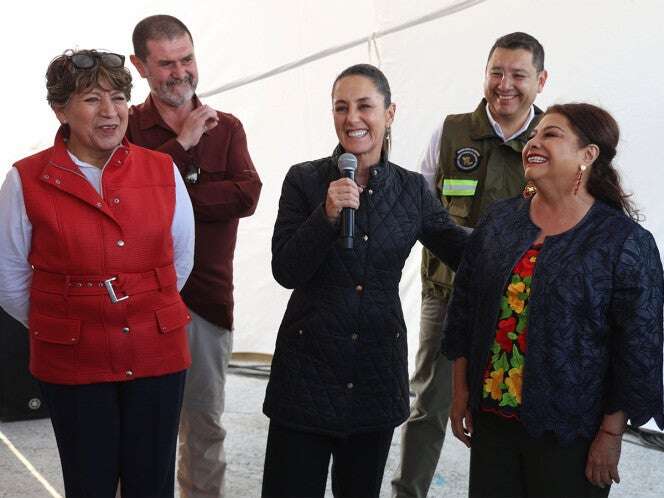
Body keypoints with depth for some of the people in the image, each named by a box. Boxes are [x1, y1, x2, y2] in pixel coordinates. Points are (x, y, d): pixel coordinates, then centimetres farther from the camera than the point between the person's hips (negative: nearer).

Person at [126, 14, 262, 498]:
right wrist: (182, 144, -14)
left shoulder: (227, 128, 8)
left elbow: (247, 195, -9)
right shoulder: (125, 127, 1)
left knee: (205, 423, 13)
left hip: (207, 296, 2)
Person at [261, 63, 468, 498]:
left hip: (378, 374, 2)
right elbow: (285, 271, -9)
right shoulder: (304, 180, -3)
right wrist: (327, 214, -22)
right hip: (308, 368, -2)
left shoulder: (412, 189, 3)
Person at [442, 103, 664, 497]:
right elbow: (465, 307, 9)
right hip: (490, 417, 4)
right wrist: (460, 391, 8)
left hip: (568, 434, -4)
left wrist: (611, 434, -10)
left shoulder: (627, 242, -10)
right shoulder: (500, 221, 4)